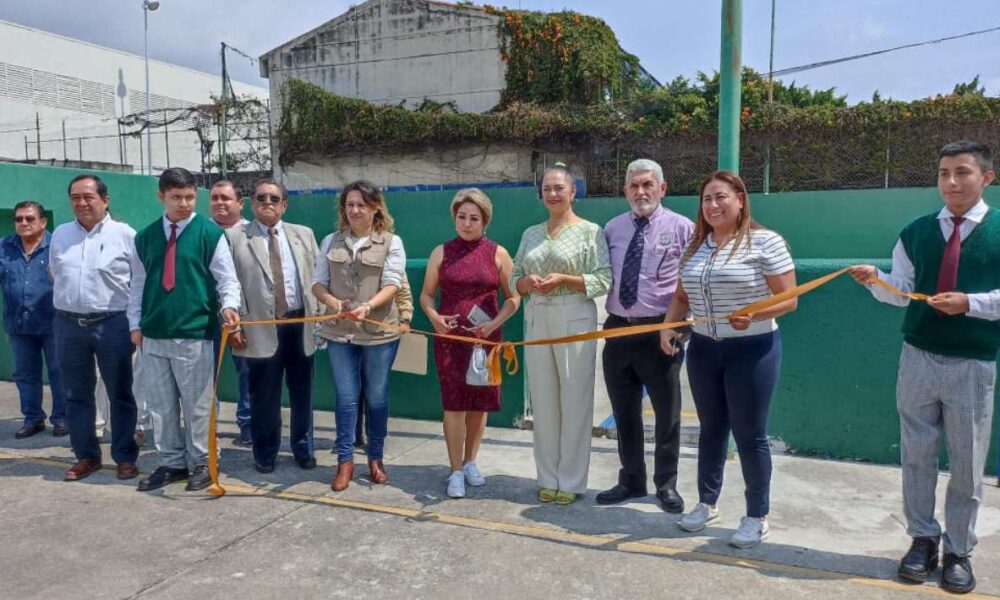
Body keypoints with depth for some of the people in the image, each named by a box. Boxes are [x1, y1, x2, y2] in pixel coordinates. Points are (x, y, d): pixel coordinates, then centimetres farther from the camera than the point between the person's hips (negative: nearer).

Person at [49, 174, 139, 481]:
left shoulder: (124, 234, -4)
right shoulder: (60, 235, 9)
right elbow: (54, 274, 22)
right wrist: (70, 301, 16)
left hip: (112, 324, -4)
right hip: (68, 324, 4)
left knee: (120, 395, 4)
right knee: (76, 396, 11)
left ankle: (125, 457, 14)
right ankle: (86, 456, 23)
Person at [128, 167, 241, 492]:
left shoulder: (210, 233, -3)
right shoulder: (146, 237, 10)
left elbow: (227, 279, -5)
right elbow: (138, 284, 15)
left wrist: (228, 306, -23)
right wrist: (135, 324, 10)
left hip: (195, 334, -4)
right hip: (154, 335, 5)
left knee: (197, 404, 4)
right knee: (161, 404, 12)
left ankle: (201, 462, 18)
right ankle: (171, 462, 25)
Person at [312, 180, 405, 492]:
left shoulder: (391, 242, 1)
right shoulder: (331, 241, 9)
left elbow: (391, 284, -9)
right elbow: (318, 282, 6)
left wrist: (367, 307, -27)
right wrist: (331, 300, -16)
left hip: (379, 331, -2)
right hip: (339, 331, 2)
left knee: (377, 397, 8)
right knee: (346, 397, 6)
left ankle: (375, 458, 24)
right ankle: (345, 461, 16)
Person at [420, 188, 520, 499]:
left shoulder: (497, 254, 0)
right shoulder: (441, 252, 4)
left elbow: (513, 297, 2)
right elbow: (426, 294, 8)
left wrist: (495, 323, -13)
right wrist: (434, 317, -12)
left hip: (485, 337, 0)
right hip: (450, 337, 0)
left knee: (480, 401, 9)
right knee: (453, 403, -1)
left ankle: (470, 463, 27)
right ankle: (456, 471, 10)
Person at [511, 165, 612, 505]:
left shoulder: (590, 231, -1)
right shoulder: (531, 234, 14)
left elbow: (603, 281, -7)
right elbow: (515, 279, 15)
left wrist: (563, 279, -18)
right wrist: (528, 282, -8)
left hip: (574, 320, -4)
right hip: (537, 320, 5)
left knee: (574, 400, 0)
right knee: (542, 400, 7)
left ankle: (571, 481, 13)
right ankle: (548, 478, 20)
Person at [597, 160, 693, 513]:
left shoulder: (681, 228, -2)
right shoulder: (612, 229, 9)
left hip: (661, 331, -3)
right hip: (618, 329, 4)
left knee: (667, 413, 8)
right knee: (624, 412, 13)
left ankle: (666, 485, 25)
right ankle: (631, 481, 29)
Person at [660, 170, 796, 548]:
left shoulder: (765, 242, -10)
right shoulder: (695, 246, 7)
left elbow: (788, 300, -12)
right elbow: (681, 296, 13)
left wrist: (753, 314, -29)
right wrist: (668, 328, -4)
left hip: (752, 350, -5)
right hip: (704, 349, 5)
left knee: (750, 434, 4)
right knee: (711, 429, 16)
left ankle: (757, 517, 21)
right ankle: (707, 503, 32)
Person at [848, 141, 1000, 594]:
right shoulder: (916, 232, 5)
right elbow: (901, 292, 5)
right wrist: (875, 281, -13)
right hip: (917, 358, 3)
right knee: (916, 455, 10)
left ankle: (958, 550, 25)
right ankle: (923, 538, 27)